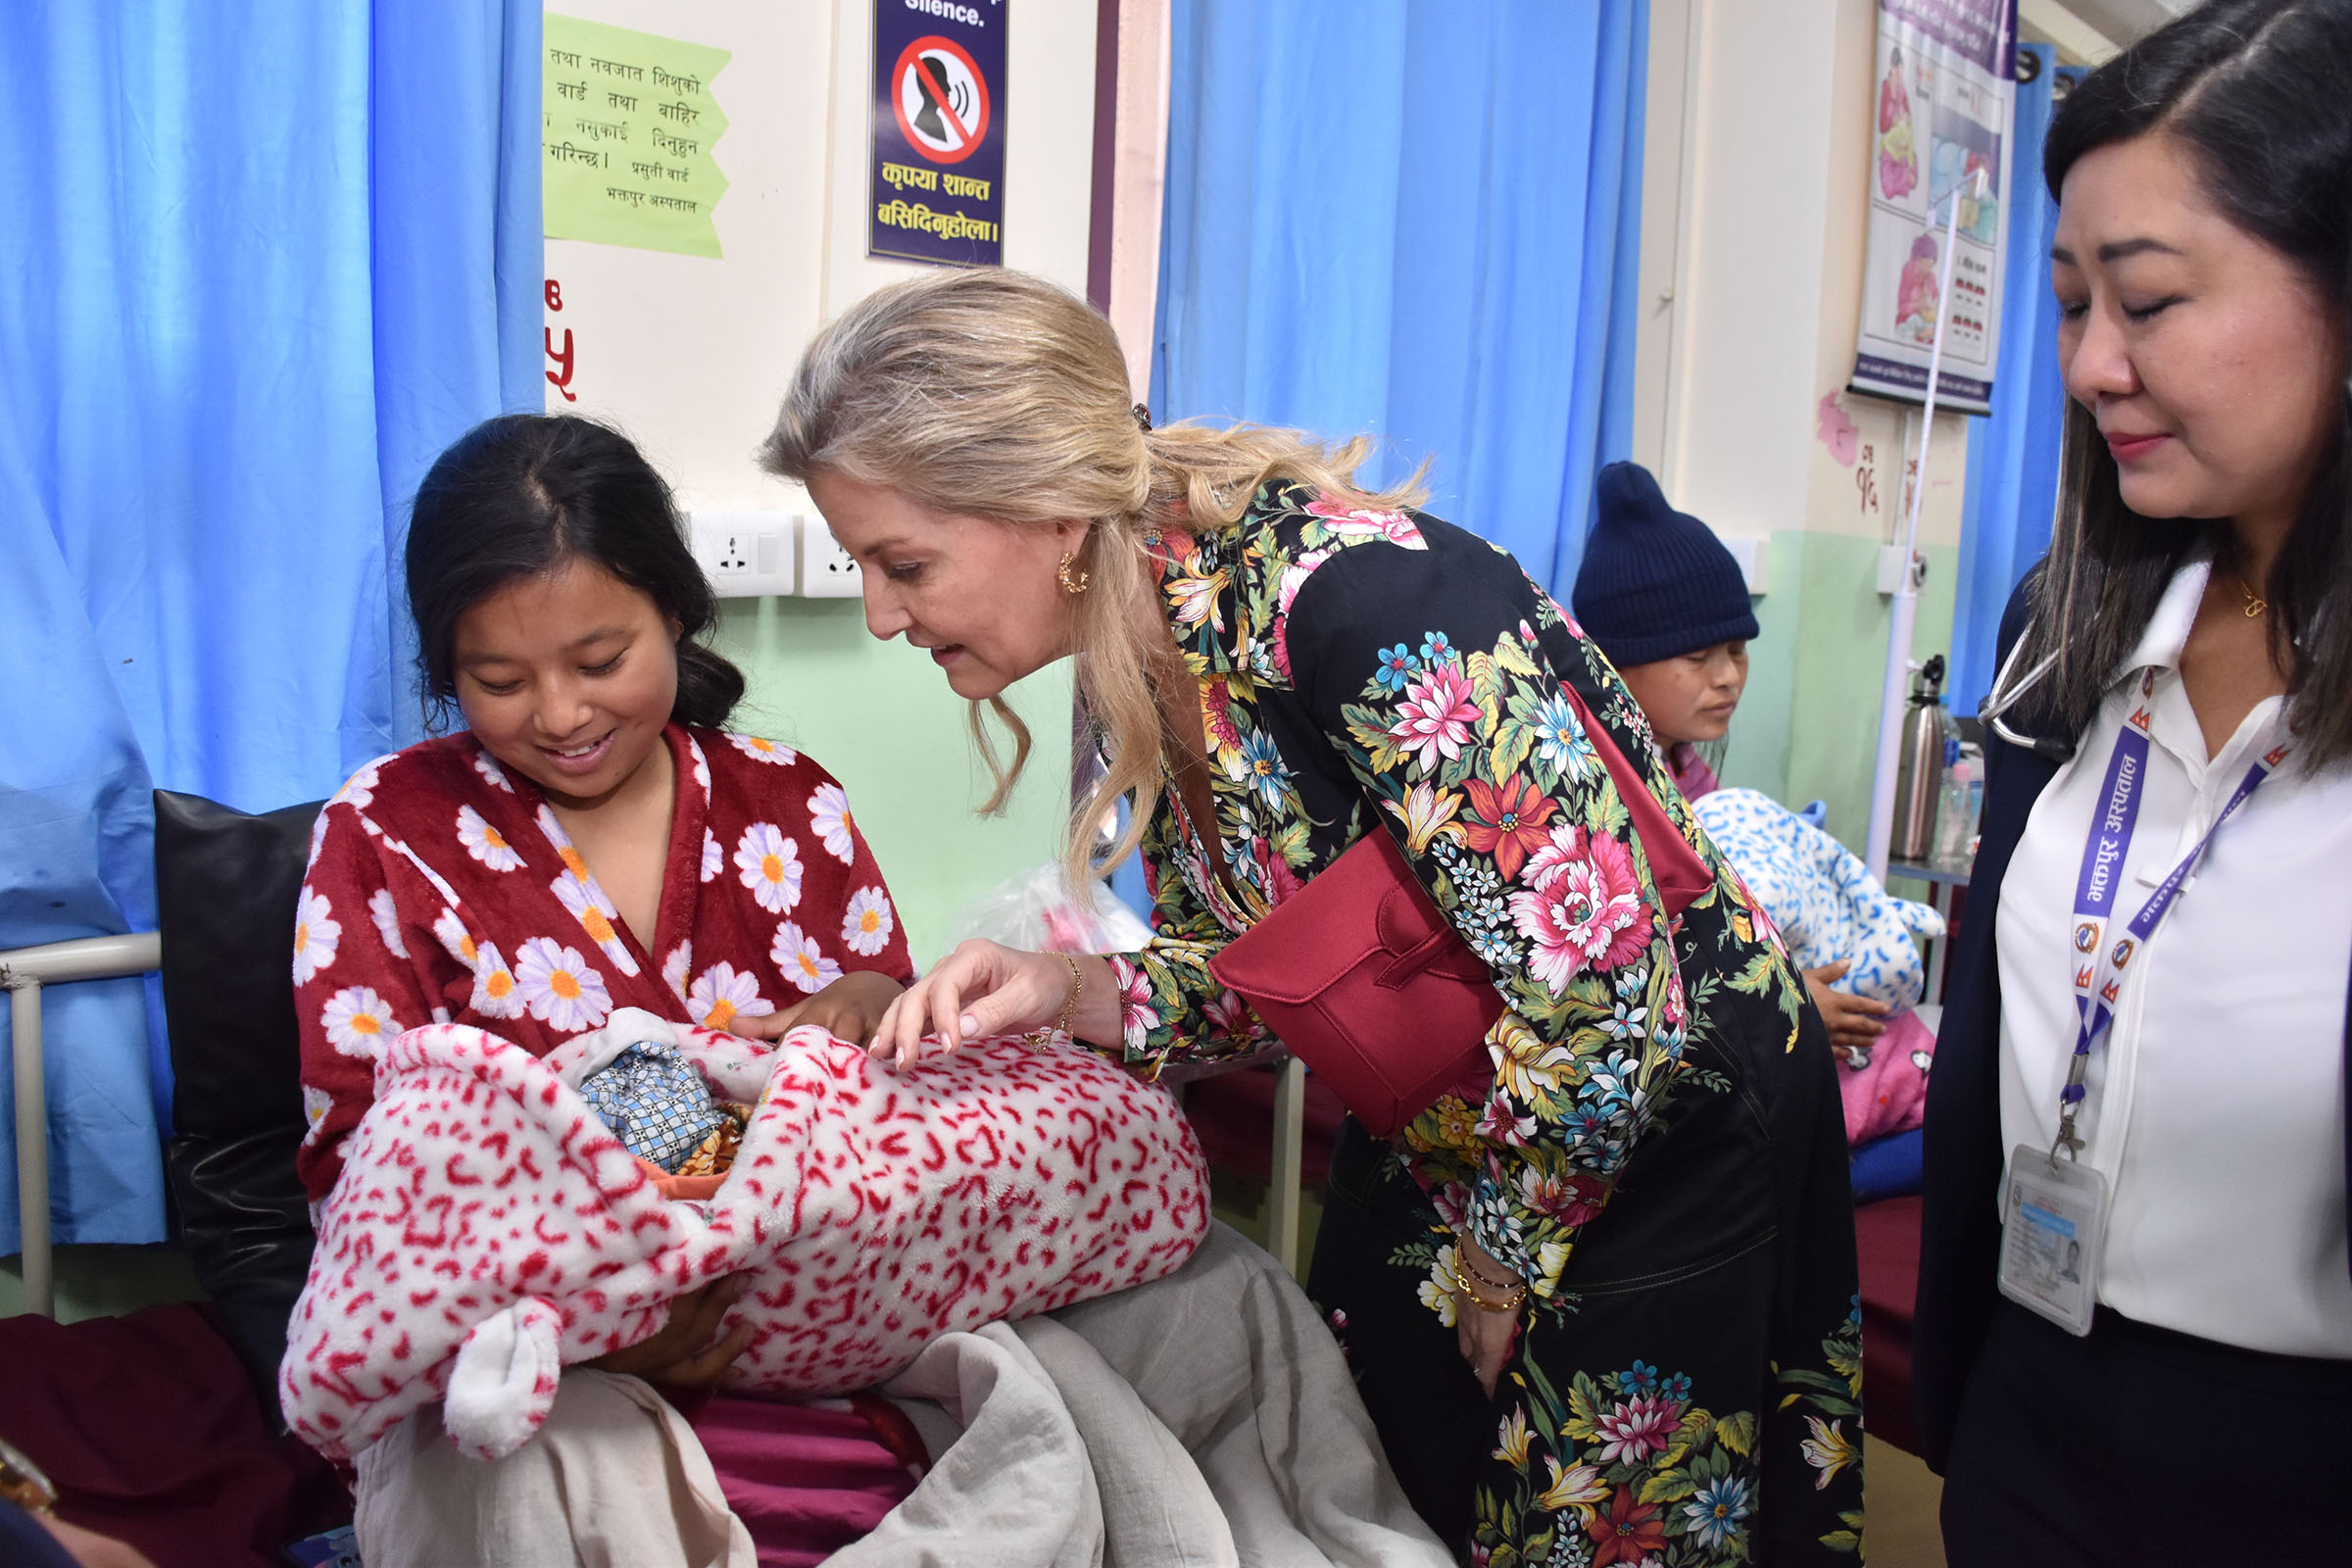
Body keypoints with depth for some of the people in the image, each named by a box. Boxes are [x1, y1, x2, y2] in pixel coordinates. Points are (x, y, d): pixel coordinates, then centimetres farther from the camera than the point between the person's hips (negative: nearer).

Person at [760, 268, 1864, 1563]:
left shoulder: (1360, 600, -33)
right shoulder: (1140, 656, -7)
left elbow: (1611, 1008, -31)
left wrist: (1505, 1258, -14)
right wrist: (1080, 994, -16)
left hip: (1666, 1128, -6)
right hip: (1444, 1128, 7)